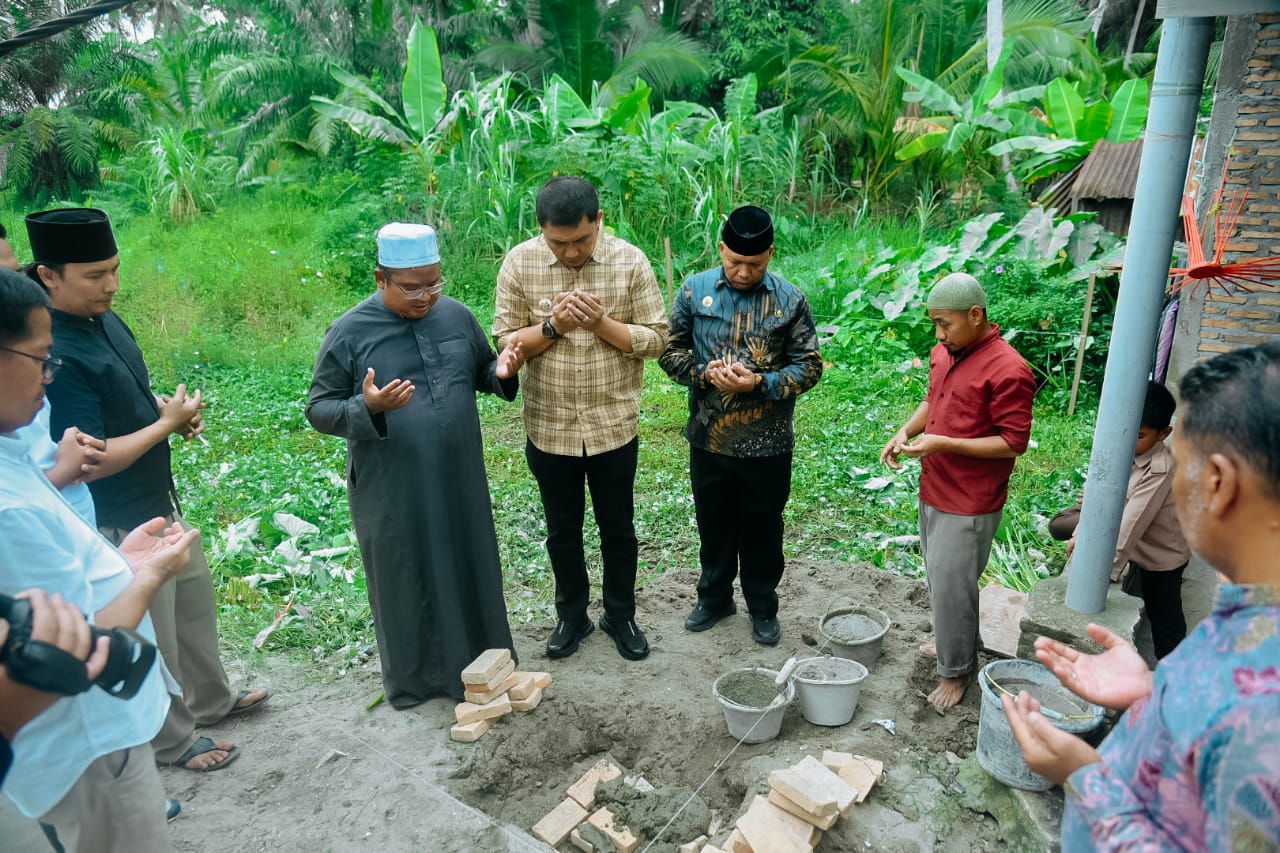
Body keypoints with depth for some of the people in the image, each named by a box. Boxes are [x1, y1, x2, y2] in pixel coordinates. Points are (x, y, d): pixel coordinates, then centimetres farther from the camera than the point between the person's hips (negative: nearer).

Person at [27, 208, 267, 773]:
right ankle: (175, 741, 33)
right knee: (151, 638, 10)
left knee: (194, 600, 24)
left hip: (159, 502, 9)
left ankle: (211, 699, 46)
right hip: (119, 526, -9)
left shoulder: (105, 319, 1)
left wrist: (171, 408, -3)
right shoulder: (57, 355, -28)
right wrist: (167, 423, -19)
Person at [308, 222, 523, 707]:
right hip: (392, 491, -4)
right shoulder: (349, 333, -10)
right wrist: (367, 407, -27)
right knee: (405, 580, 11)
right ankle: (413, 678, 33)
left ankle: (480, 666, 38)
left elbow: (483, 372, 15)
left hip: (460, 481, 4)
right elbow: (319, 410, -6)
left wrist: (503, 373, -10)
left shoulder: (456, 315, 2)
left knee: (470, 570, 16)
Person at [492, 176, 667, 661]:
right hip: (549, 427, 1)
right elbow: (504, 341, -4)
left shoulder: (630, 261, -9)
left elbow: (655, 339, -8)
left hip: (614, 425, -1)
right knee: (562, 530, 17)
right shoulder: (519, 263, -7)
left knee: (618, 529, 14)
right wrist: (552, 326, -21)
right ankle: (571, 616, 38)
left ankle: (621, 615, 36)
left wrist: (602, 323, -23)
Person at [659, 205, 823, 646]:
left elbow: (809, 366, -5)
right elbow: (670, 350, 3)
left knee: (763, 528, 13)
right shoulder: (694, 290, -2)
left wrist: (760, 383, -21)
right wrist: (704, 373, -17)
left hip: (767, 443, -1)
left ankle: (763, 608, 34)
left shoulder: (789, 299, -6)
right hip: (709, 437, 2)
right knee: (714, 523, 18)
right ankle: (715, 597, 40)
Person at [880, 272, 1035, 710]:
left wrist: (944, 444, -25)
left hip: (969, 505, -8)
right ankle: (955, 641, 42)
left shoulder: (1008, 370, -20)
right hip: (933, 492, 8)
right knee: (939, 578, 21)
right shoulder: (943, 353, 5)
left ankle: (956, 671, 20)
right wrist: (905, 432, 1)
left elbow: (1014, 442, -19)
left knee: (951, 586, 2)